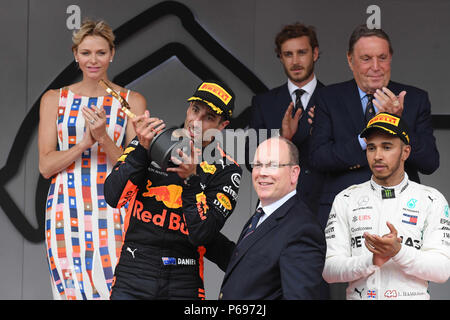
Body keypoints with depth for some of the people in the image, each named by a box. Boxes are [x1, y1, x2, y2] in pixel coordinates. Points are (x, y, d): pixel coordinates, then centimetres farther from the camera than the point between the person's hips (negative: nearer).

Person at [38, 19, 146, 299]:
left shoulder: (132, 101, 7)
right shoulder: (54, 99, 10)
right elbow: (46, 166, 4)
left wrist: (104, 139, -14)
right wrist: (85, 143, -11)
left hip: (112, 211, -1)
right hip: (66, 210, 1)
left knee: (113, 290, -11)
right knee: (71, 291, -6)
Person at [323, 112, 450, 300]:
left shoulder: (431, 200, 7)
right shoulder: (345, 200, 10)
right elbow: (329, 270, 1)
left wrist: (398, 251, -15)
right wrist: (371, 261, -13)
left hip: (412, 296, -1)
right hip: (359, 295, 1)